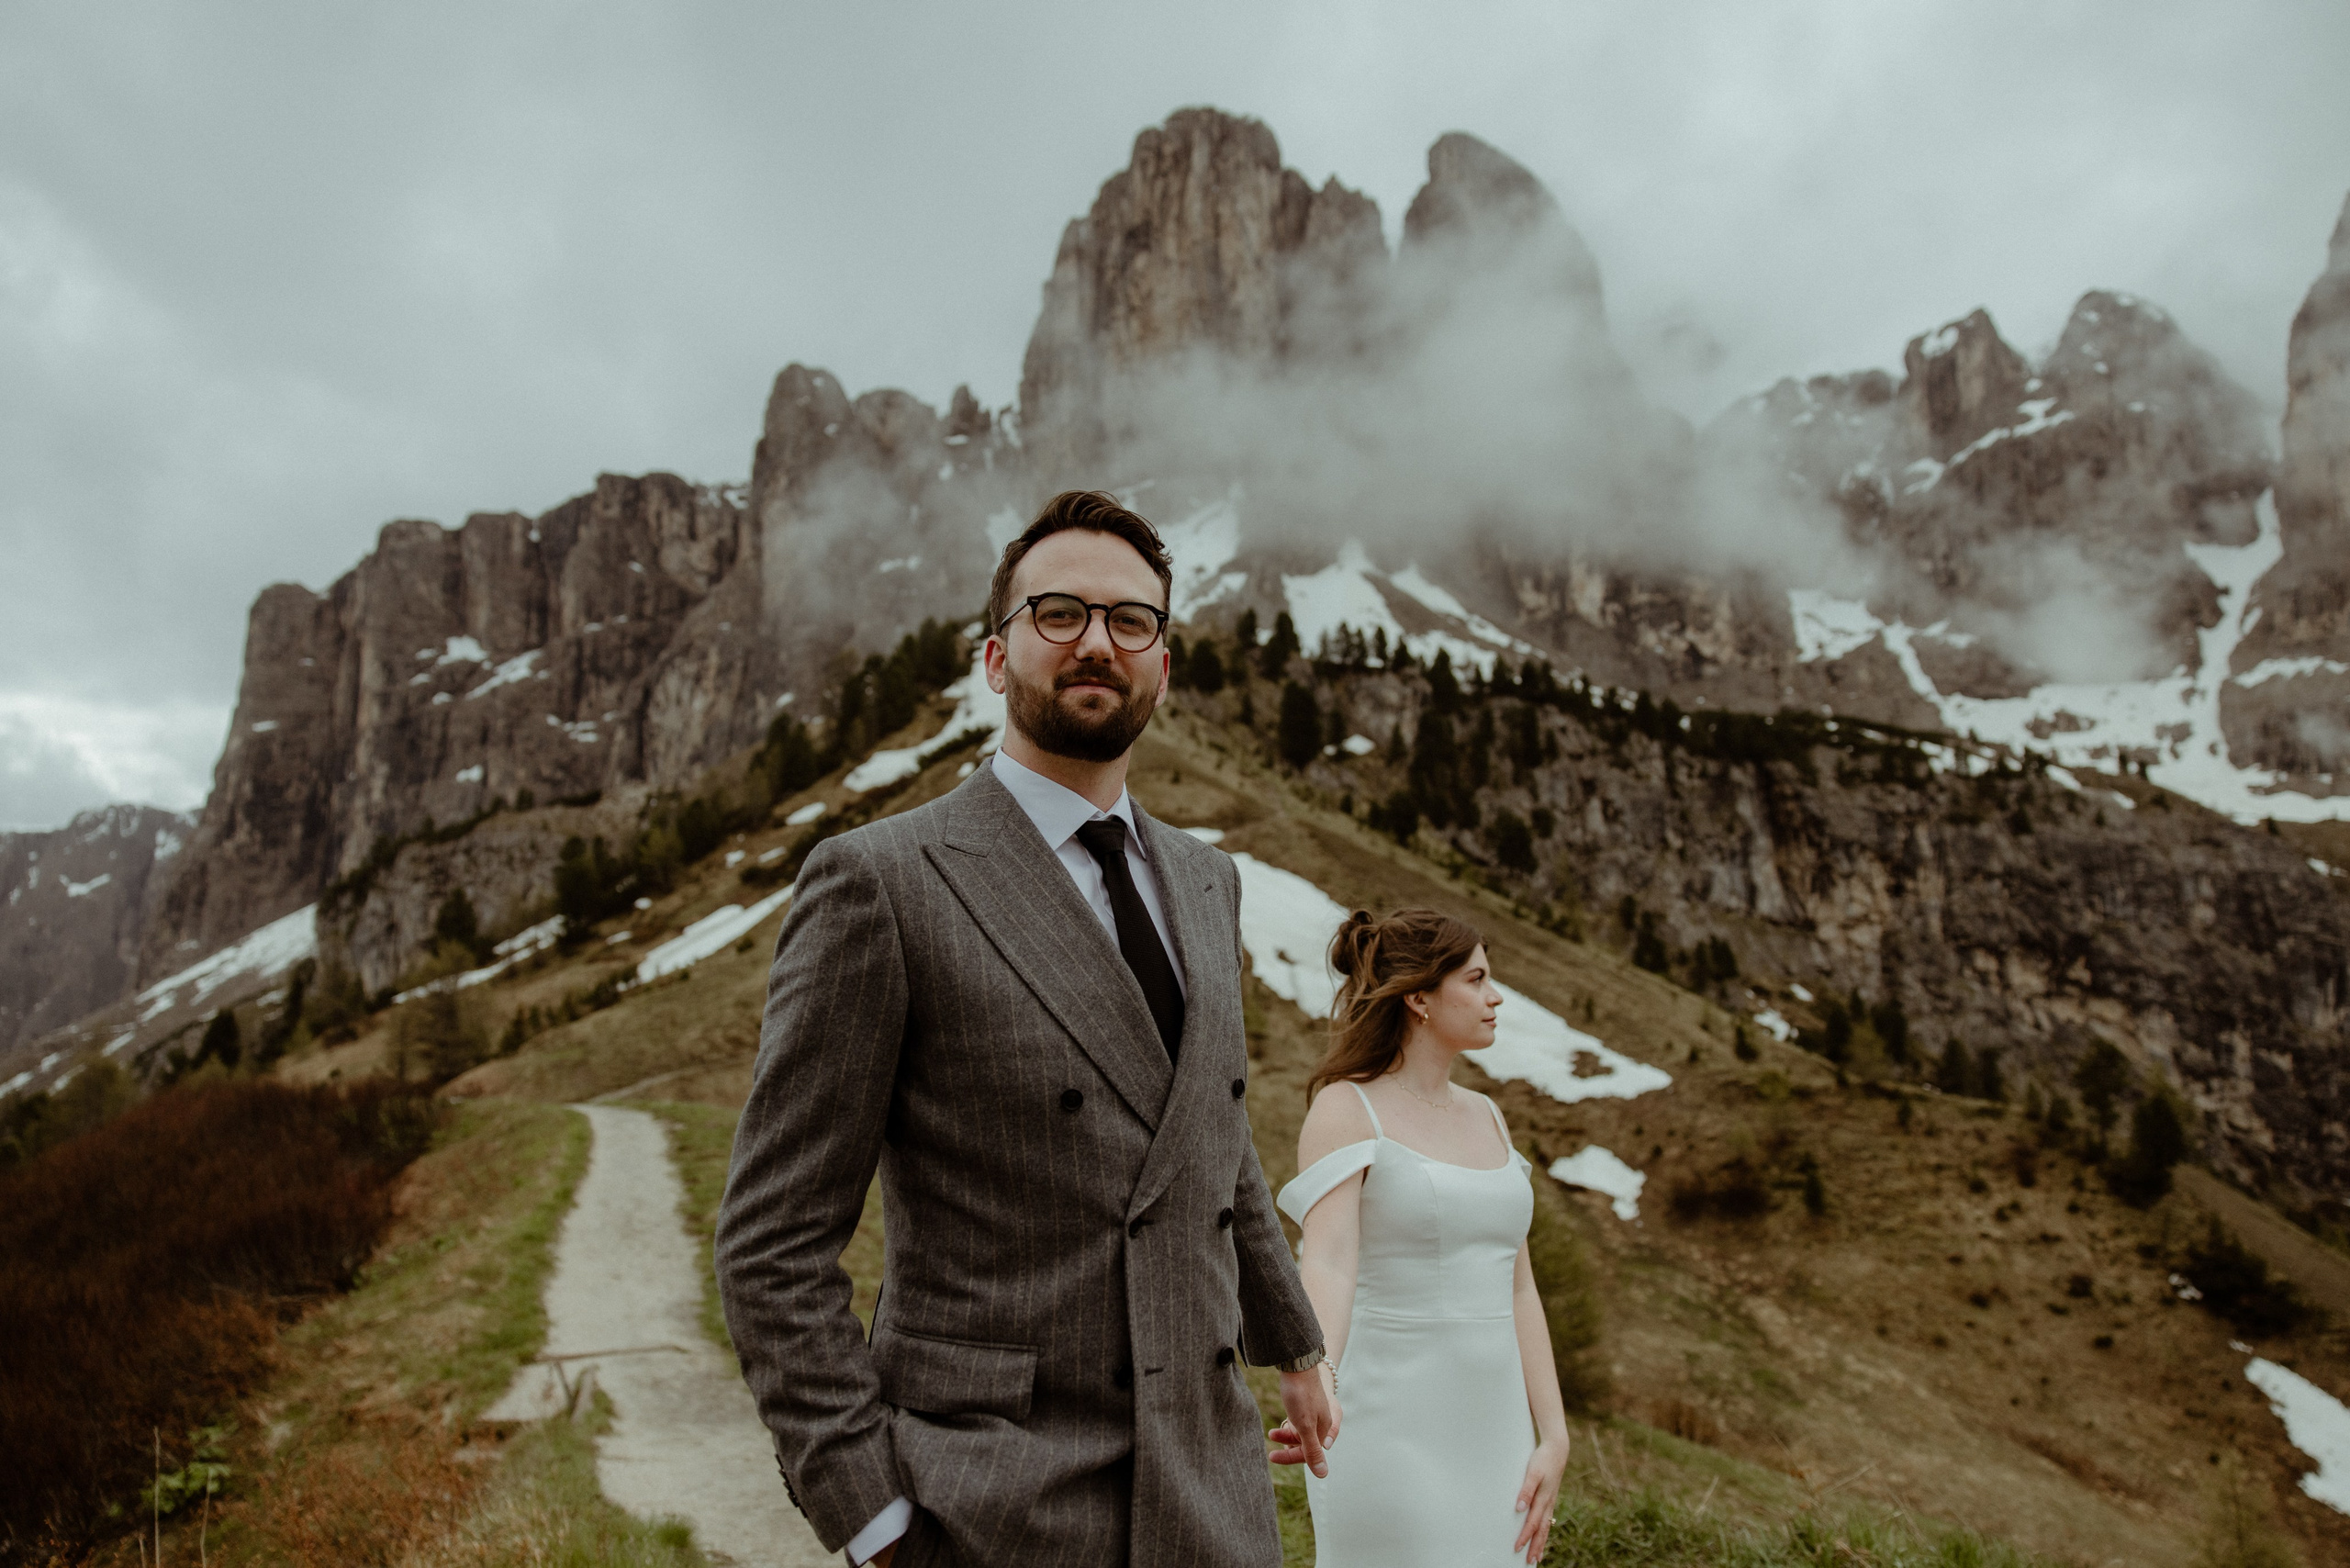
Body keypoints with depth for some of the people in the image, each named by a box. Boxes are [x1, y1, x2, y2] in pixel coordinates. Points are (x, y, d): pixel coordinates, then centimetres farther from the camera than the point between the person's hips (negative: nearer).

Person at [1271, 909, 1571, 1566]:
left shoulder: (1486, 1117, 10)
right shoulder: (1344, 1108, -10)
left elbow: (1516, 1289, 10)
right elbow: (1328, 1262, -24)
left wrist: (1553, 1436, 5)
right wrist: (1318, 1390, -40)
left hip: (1489, 1432, 6)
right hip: (1388, 1434, -6)